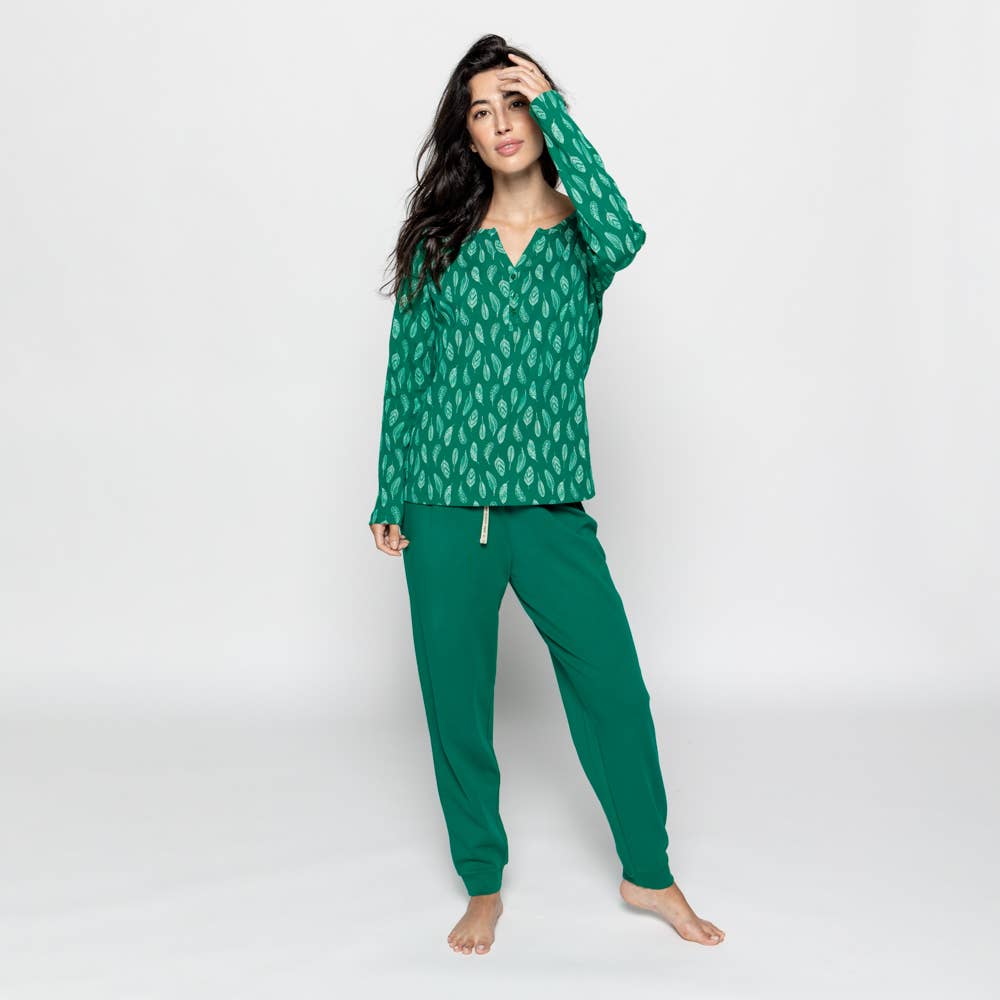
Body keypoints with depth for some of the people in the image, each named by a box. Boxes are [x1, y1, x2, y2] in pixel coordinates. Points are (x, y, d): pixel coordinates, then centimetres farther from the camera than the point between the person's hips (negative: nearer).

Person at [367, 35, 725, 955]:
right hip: (445, 506, 1)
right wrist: (388, 498, 5)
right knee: (456, 701, 8)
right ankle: (483, 886, 29)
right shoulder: (441, 238, 6)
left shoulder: (579, 235, 4)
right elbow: (405, 371, 7)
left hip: (549, 505, 0)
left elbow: (623, 238, -22)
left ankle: (649, 874, 25)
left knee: (615, 687, 2)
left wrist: (553, 110, -14)